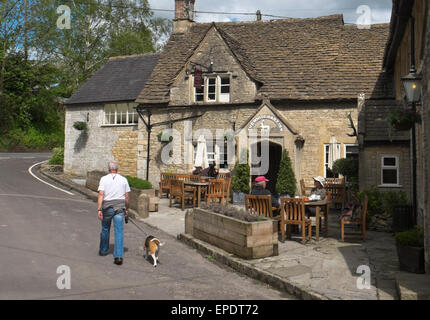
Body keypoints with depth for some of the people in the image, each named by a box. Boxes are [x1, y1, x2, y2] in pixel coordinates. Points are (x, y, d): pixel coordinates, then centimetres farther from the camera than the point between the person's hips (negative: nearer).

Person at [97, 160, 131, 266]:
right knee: (119, 231, -2)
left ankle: (103, 250, 35)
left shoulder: (104, 179, -2)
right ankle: (119, 256, -9)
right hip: (120, 207, 1)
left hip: (107, 207, 0)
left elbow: (101, 194, -11)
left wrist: (99, 209, -13)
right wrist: (126, 209, 15)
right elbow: (127, 196, 4)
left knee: (105, 229, 18)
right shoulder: (123, 179, 4)